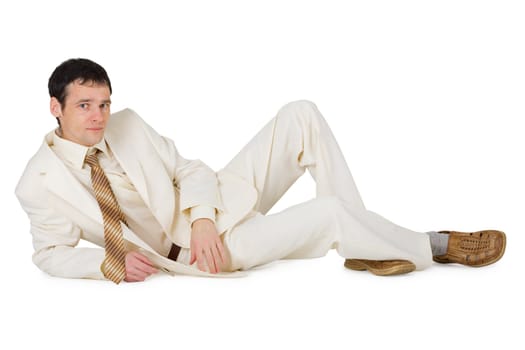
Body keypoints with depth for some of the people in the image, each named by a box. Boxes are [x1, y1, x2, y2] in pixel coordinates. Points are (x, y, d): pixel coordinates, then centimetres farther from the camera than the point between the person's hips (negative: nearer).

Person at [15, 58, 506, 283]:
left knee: (301, 116, -12)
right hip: (192, 249, -6)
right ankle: (432, 246, 2)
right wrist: (113, 263, -20)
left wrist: (202, 218, -17)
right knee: (329, 213, -25)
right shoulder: (39, 184, -10)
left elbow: (188, 170, 3)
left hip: (210, 203, 6)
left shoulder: (126, 125, 1)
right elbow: (52, 253, -2)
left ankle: (365, 244, -7)